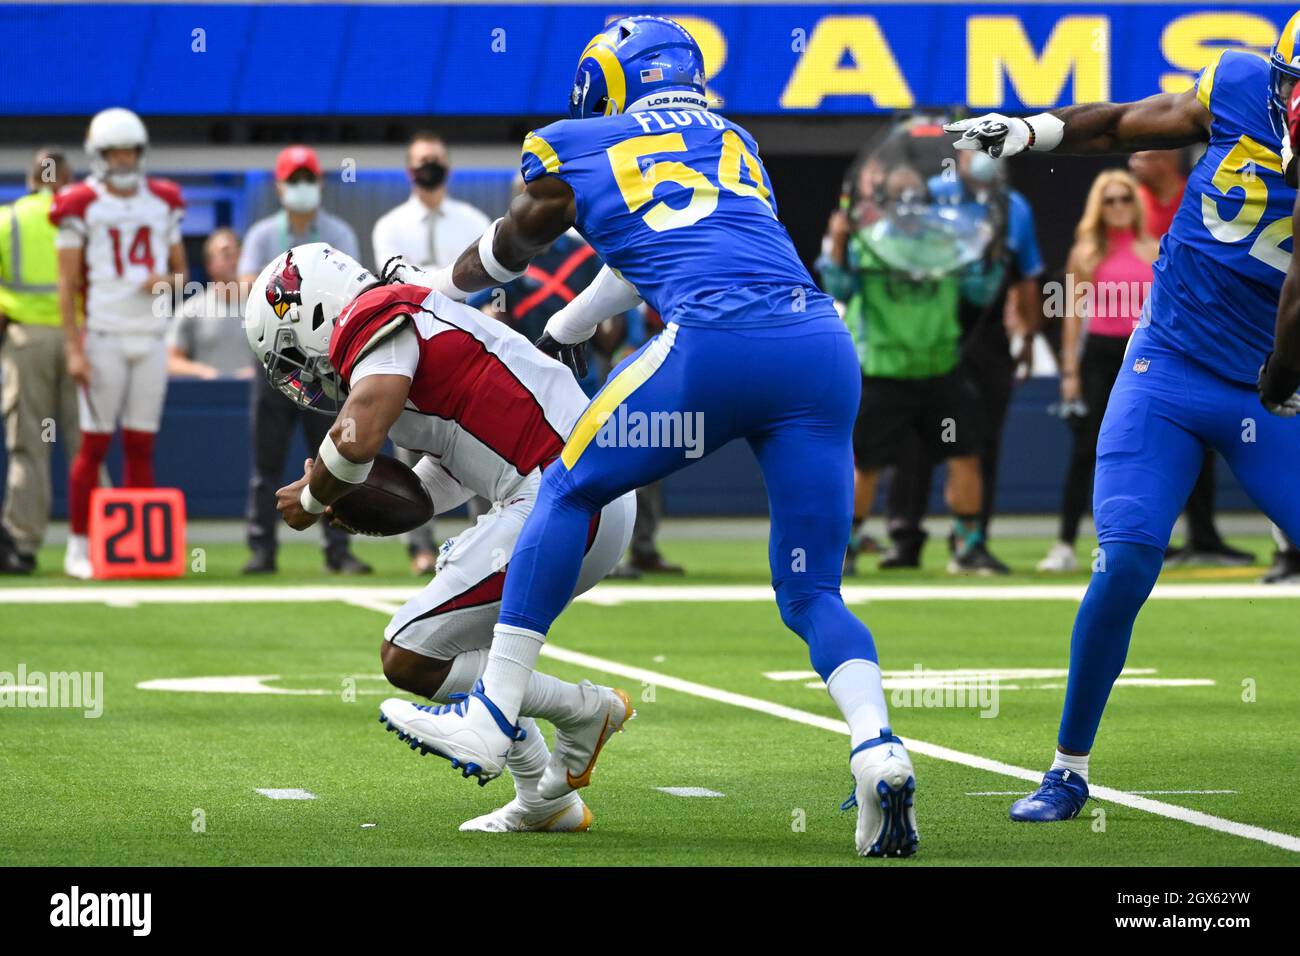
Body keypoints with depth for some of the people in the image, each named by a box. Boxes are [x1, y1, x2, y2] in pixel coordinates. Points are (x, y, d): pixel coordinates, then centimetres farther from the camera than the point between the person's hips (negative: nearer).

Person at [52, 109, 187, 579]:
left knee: (141, 446, 4)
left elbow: (180, 269, 18)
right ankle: (79, 546, 0)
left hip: (151, 337, 4)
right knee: (94, 443, -5)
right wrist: (74, 349, -10)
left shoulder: (163, 202, 11)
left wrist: (170, 282, -7)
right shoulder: (81, 205, -2)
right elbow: (68, 284, -3)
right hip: (103, 337, -4)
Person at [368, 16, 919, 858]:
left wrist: (432, 293, 58)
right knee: (812, 592, 11)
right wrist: (564, 330, 62)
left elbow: (504, 255, 37)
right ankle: (878, 749, -15)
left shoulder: (574, 155, 18)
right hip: (822, 348, 4)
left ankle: (491, 720, 15)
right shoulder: (735, 143, 31)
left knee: (570, 489, 16)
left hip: (715, 344, -4)